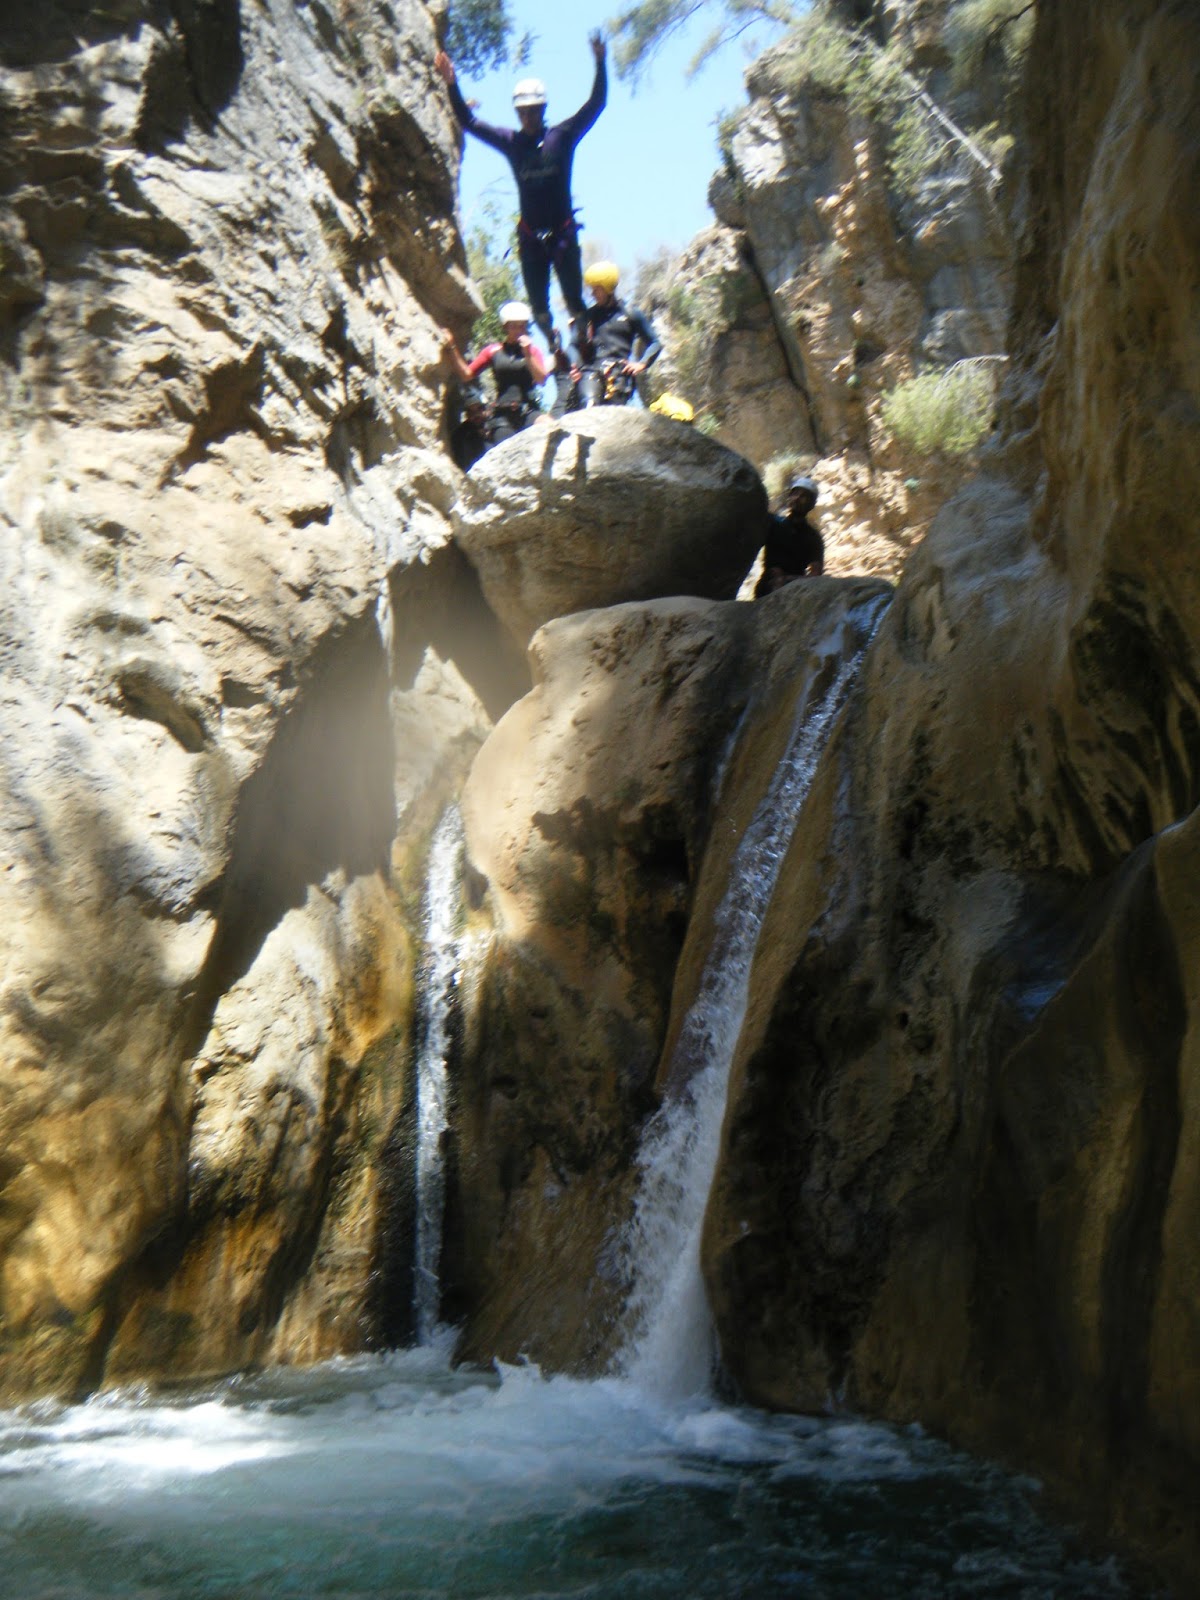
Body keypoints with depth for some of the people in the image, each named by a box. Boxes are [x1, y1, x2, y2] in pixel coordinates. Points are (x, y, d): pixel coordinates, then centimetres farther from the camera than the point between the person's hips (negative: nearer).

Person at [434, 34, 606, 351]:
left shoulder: (562, 135, 0)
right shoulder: (511, 141, 4)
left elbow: (596, 103, -5)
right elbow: (468, 121, 7)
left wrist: (600, 63, -17)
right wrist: (452, 85, -4)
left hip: (563, 233, -2)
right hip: (530, 237, 2)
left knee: (575, 301, -2)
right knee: (539, 307, 8)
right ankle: (556, 351, 28)